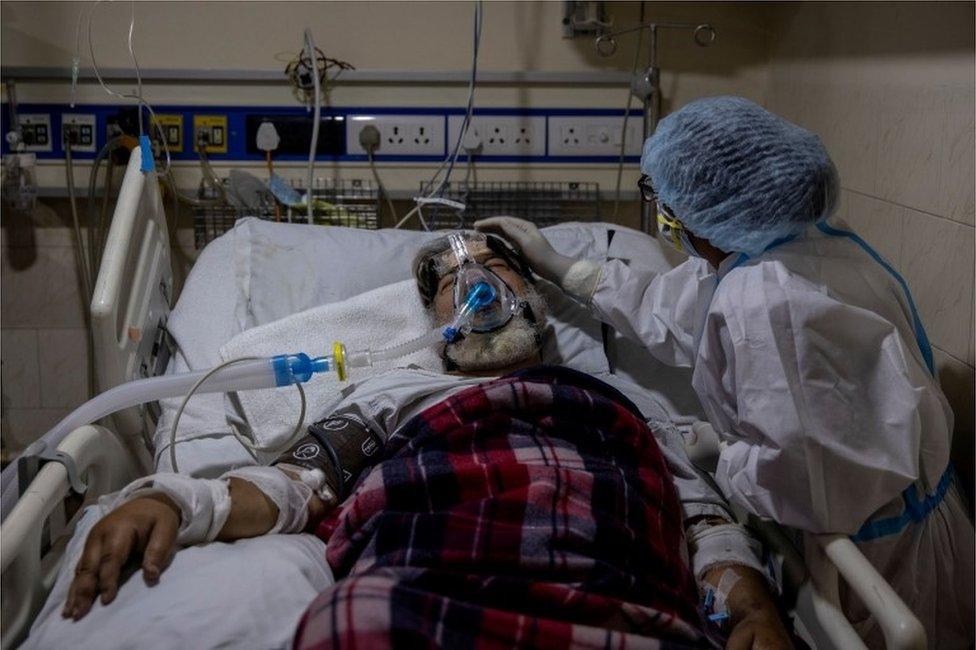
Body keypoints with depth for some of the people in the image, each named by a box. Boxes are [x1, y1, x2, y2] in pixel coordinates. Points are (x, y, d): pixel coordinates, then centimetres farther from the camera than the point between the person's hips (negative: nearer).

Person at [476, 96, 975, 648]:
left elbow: (801, 475, -36)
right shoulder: (800, 238, -4)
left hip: (871, 547, -8)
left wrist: (711, 456, -16)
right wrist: (555, 265, 13)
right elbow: (671, 307, 8)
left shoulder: (768, 303, -35)